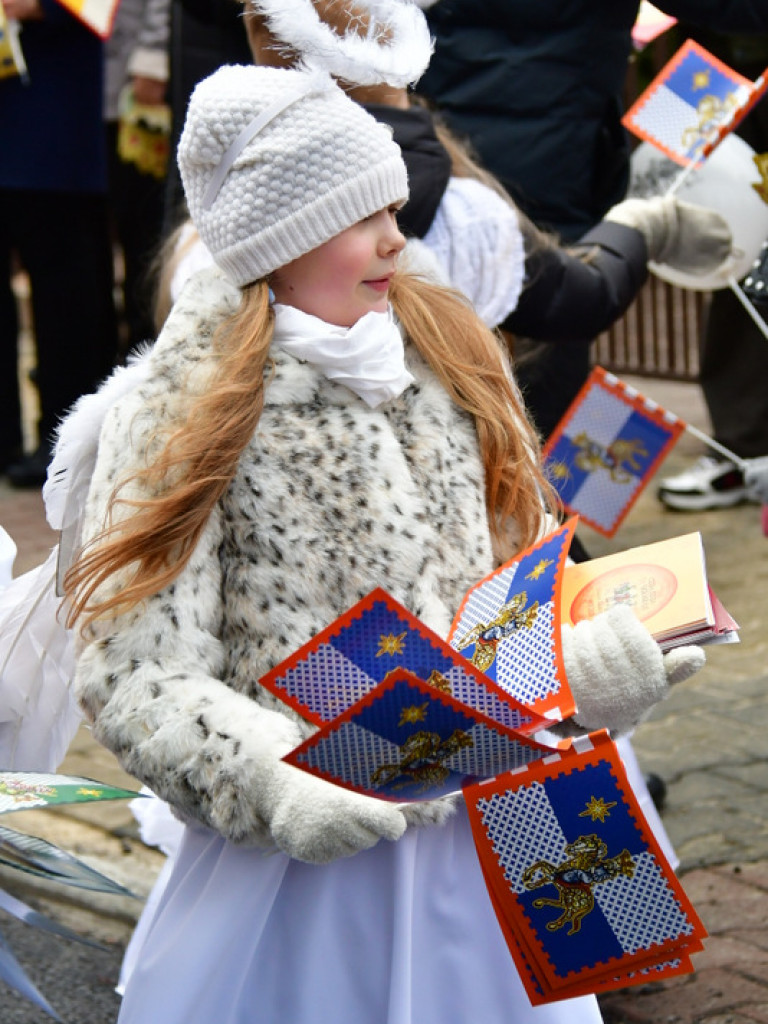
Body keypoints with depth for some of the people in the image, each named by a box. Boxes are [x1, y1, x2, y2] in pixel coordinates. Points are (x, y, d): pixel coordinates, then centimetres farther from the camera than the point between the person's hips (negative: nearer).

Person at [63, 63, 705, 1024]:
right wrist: (272, 789, -29)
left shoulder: (445, 349, 7)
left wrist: (590, 662, -8)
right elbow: (137, 676, -14)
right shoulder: (181, 414, -10)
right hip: (304, 856, -5)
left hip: (486, 830, 5)